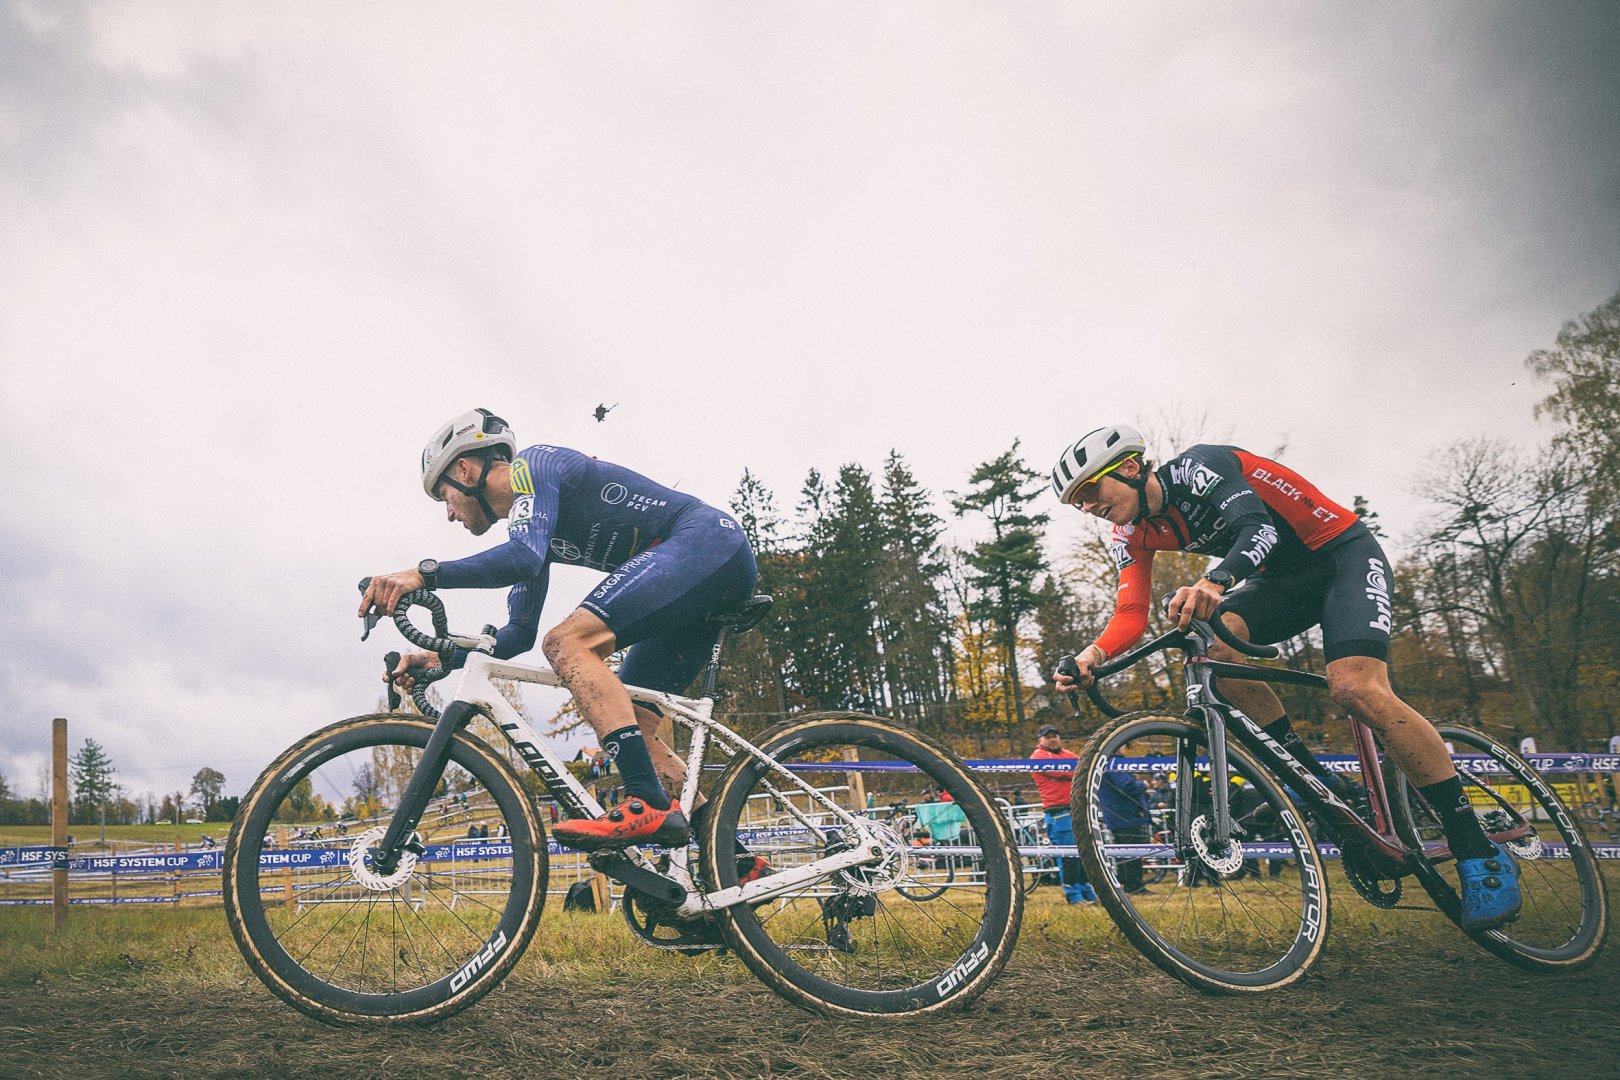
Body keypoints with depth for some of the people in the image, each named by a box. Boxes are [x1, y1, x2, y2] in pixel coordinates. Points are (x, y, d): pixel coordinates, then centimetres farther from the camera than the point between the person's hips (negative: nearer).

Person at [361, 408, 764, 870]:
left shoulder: (533, 467, -4)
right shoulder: (529, 524, 23)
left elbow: (524, 557, -25)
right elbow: (520, 633, 24)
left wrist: (423, 573, -29)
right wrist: (441, 658, 15)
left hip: (708, 540, -10)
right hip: (721, 570, 10)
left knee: (568, 642, -22)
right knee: (630, 721, 7)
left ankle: (650, 807, -28)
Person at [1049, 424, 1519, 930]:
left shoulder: (1195, 467, -22)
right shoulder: (1131, 537, -1)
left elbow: (1259, 526, -38)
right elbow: (1131, 613, -11)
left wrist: (1215, 580, -58)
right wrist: (1093, 654, -32)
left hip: (1344, 553, -7)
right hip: (1284, 578, 7)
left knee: (1355, 689, -27)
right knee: (1208, 640, -23)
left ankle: (1482, 856, -17)